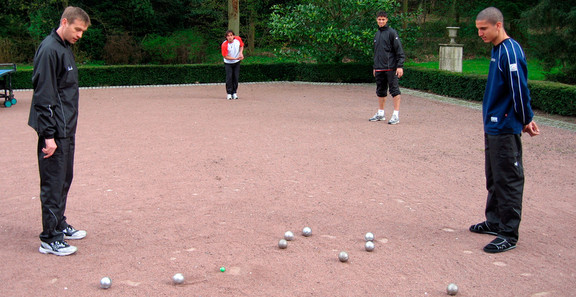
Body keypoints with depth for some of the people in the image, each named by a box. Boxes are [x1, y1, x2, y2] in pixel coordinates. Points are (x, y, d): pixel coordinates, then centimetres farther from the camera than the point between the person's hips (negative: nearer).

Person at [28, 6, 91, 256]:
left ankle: (59, 225, 29)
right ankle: (50, 239, 1)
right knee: (53, 183, -5)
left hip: (66, 128, 10)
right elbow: (44, 96, -20)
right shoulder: (49, 50, -16)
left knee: (64, 179, 17)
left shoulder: (65, 48, 15)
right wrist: (49, 135, -22)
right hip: (54, 130, -10)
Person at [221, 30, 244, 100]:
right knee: (229, 77, -10)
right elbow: (225, 56, -19)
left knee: (236, 77, 3)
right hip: (228, 63, -3)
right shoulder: (224, 45, -24)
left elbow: (241, 45, 7)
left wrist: (241, 53, -12)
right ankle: (229, 93, -1)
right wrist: (235, 58, -28)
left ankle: (234, 93, 14)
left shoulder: (238, 39, -15)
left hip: (237, 62, 3)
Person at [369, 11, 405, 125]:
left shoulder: (392, 33, -6)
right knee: (380, 91, 13)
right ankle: (380, 114, 22)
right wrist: (375, 67, 24)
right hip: (379, 69, 7)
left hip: (391, 68, -7)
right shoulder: (377, 34, 17)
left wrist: (400, 66, -16)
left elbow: (399, 51, -10)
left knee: (394, 90, -5)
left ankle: (396, 115, -4)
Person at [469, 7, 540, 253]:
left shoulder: (510, 51, -18)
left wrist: (526, 120, -9)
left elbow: (520, 90, -19)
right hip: (493, 126, 10)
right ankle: (494, 222, 31)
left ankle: (509, 235, 2)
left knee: (508, 181, -4)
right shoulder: (497, 50, 12)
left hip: (505, 129, -10)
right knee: (494, 178, 18)